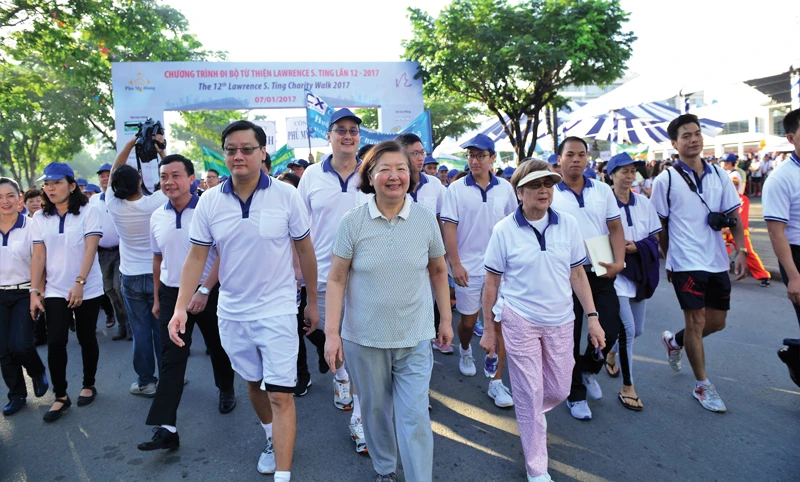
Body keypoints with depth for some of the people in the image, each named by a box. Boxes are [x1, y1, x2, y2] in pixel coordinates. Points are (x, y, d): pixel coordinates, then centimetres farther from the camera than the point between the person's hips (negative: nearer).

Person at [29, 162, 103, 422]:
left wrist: (79, 283, -24)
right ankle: (61, 396, 10)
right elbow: (38, 256, 3)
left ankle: (88, 384, 27)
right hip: (55, 291, 3)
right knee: (55, 343, -4)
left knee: (87, 339, 8)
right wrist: (34, 291, -3)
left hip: (87, 289, -2)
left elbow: (90, 250, -14)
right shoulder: (40, 217, 4)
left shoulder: (88, 212, -7)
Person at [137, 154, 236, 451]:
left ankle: (226, 391, 41)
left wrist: (204, 291, -21)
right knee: (171, 358, -2)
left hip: (208, 293, -3)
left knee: (217, 348, 14)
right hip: (172, 294, 4)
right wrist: (157, 298, 17)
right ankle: (165, 427, -1)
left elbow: (222, 255, -14)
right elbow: (158, 259, 15)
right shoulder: (157, 217, 4)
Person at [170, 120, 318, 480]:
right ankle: (271, 439, 47)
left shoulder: (286, 195, -10)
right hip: (231, 312, 4)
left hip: (277, 310, -3)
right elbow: (196, 256, -1)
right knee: (253, 383, 22)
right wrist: (180, 307, -11)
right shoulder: (209, 201, -3)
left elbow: (305, 250, -3)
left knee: (280, 395, -3)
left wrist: (313, 303, 2)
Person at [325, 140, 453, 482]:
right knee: (375, 409, 17)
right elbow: (336, 279, -5)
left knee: (415, 416, 1)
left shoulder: (426, 218, -3)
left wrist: (446, 320, 9)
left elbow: (438, 271, 7)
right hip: (364, 337, 0)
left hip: (414, 337, 0)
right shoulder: (352, 222, -8)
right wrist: (331, 333, -8)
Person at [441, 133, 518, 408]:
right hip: (468, 267, -1)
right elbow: (449, 228, -6)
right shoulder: (457, 189, -5)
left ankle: (496, 381, 11)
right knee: (468, 320, 12)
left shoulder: (505, 188, 1)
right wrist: (455, 264, -11)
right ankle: (465, 351, 45)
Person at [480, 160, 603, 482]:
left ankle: (532, 414, 50)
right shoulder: (504, 230, -9)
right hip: (519, 321, -3)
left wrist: (592, 317, 2)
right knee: (530, 395, 5)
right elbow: (491, 284, -3)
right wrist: (488, 329, 0)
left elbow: (577, 274, 7)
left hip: (560, 322, 4)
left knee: (559, 390, 15)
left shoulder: (568, 225, -1)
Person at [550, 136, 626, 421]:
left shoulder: (603, 190, 6)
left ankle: (588, 369, 34)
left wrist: (619, 262, -11)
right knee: (570, 336, 6)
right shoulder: (550, 194, -4)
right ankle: (576, 395, 24)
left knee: (611, 330, 2)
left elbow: (615, 228, 4)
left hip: (601, 272, 3)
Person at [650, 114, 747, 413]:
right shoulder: (666, 180, -7)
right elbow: (659, 226, -2)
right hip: (686, 263, -5)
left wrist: (741, 251, -6)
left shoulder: (719, 176, 6)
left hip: (717, 262, 5)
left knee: (717, 322, 13)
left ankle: (674, 341, 41)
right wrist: (668, 259, 2)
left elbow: (734, 217, 7)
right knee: (696, 322, 1)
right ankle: (703, 386, 16)